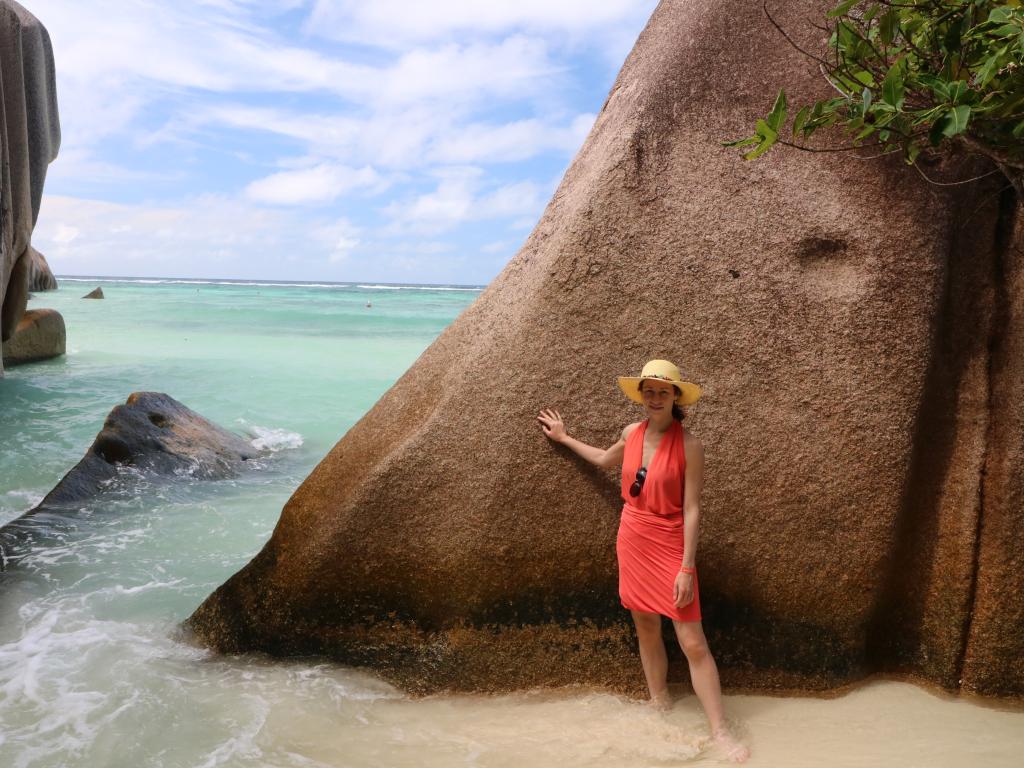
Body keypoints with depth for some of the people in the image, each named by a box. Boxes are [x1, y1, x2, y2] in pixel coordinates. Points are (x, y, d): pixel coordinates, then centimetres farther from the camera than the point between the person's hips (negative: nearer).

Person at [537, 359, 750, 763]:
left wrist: (687, 567, -18)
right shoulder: (632, 433, 1)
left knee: (693, 642, -4)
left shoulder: (689, 445, -15)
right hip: (632, 544, 5)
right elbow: (605, 460, 23)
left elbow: (691, 509, -15)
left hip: (670, 547, -5)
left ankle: (720, 731, 7)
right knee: (647, 631, 16)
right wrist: (564, 438, 29)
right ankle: (660, 707, 34)